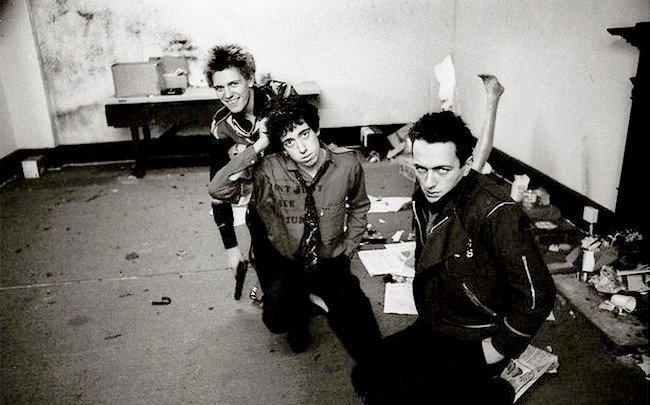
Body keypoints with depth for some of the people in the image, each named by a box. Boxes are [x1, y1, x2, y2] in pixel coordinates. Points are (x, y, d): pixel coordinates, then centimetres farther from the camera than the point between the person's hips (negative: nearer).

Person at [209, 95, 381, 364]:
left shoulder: (348, 163, -11)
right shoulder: (271, 169, -15)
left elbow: (359, 206, 8)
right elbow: (218, 190, -24)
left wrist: (347, 250, 1)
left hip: (332, 264, 0)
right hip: (288, 264, 1)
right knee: (276, 320, -19)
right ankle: (300, 313, 17)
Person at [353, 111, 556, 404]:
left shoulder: (497, 214, -29)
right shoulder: (425, 195, -4)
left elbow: (536, 295, -24)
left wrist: (499, 349, -15)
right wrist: (428, 316, 14)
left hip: (473, 342, -7)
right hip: (431, 326, 8)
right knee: (365, 377, 7)